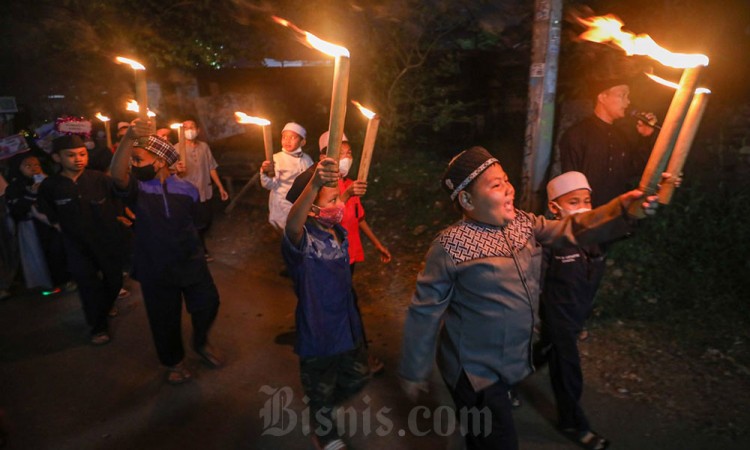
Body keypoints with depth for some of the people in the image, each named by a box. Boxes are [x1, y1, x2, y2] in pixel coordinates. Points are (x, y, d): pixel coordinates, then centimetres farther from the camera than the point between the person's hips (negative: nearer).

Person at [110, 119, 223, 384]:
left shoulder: (188, 190, -2)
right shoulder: (136, 189, -8)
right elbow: (117, 175, -32)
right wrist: (128, 139, -48)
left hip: (191, 263, 1)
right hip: (155, 270, -1)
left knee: (207, 303, 3)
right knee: (164, 319, 11)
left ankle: (201, 343, 36)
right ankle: (174, 361, 38)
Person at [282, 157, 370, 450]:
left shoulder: (338, 232, -4)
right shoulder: (302, 240, -28)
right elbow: (292, 225, -55)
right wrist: (313, 184, -70)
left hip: (348, 325, 7)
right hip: (318, 335, -7)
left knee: (357, 377, 28)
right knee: (322, 394, 19)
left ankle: (324, 411, 57)